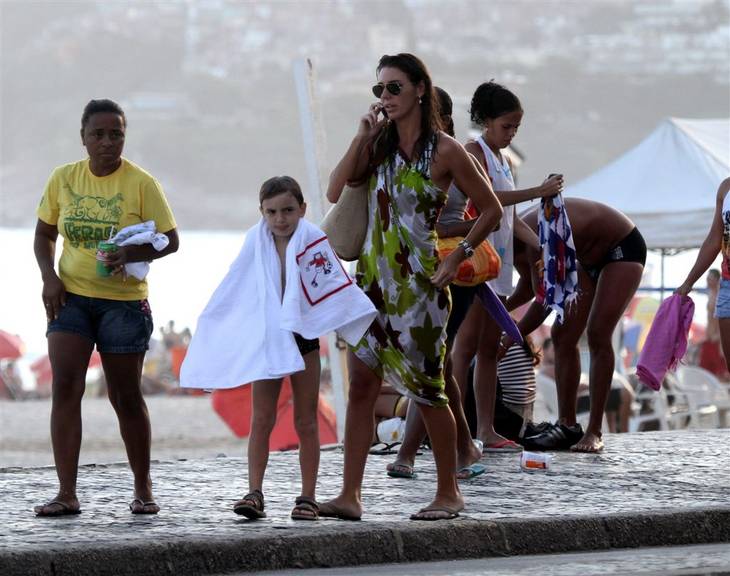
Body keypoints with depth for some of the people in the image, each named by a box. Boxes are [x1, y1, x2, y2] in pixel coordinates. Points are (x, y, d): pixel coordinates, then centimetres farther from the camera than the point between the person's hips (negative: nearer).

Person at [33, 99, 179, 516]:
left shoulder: (141, 183, -6)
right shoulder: (64, 179, 3)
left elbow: (170, 240, -5)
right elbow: (45, 234, 13)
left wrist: (133, 254, -24)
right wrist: (48, 275, -5)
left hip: (124, 301, -2)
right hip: (71, 297, 2)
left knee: (126, 395, 6)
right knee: (65, 387, -12)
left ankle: (143, 490, 22)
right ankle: (67, 494, -13)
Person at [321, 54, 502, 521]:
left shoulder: (444, 151, -5)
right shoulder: (379, 146, 11)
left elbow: (491, 209, -1)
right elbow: (335, 192, 1)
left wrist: (458, 257, -8)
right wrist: (362, 138, -3)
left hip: (418, 285, -5)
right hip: (374, 279, 6)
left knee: (426, 390, 0)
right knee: (361, 386, 0)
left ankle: (449, 493, 12)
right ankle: (350, 496, -1)